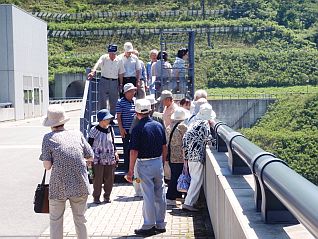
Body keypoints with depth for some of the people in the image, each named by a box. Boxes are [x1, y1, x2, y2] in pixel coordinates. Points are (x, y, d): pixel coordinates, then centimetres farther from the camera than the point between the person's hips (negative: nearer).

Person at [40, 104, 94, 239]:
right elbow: (90, 157, 8)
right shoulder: (77, 134, 6)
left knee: (55, 220, 13)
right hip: (80, 185, 3)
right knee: (80, 219, 16)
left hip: (59, 187, -2)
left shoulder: (48, 138, -2)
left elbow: (47, 166, -5)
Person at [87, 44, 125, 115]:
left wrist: (121, 84, 10)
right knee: (102, 101, -5)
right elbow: (98, 64, -26)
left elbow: (120, 73, 9)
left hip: (114, 83, 2)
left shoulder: (119, 60, 2)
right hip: (104, 81, -2)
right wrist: (93, 71, -45)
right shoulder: (104, 58, -6)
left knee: (113, 102, 8)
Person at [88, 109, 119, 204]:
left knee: (109, 179, 8)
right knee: (98, 179, 1)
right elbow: (89, 145, -2)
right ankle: (96, 197, 15)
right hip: (98, 160, -4)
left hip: (110, 159, 5)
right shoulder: (94, 130, -8)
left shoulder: (110, 129, 7)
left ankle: (107, 196, 23)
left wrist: (115, 152, 11)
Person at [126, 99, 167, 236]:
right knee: (160, 195, 12)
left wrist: (131, 170, -10)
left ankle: (149, 226, 8)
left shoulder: (137, 129, -14)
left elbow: (134, 152, -15)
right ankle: (160, 224, 22)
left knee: (148, 196, 0)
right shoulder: (159, 126, 4)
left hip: (144, 164, -5)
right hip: (158, 162, 6)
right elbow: (165, 147, 10)